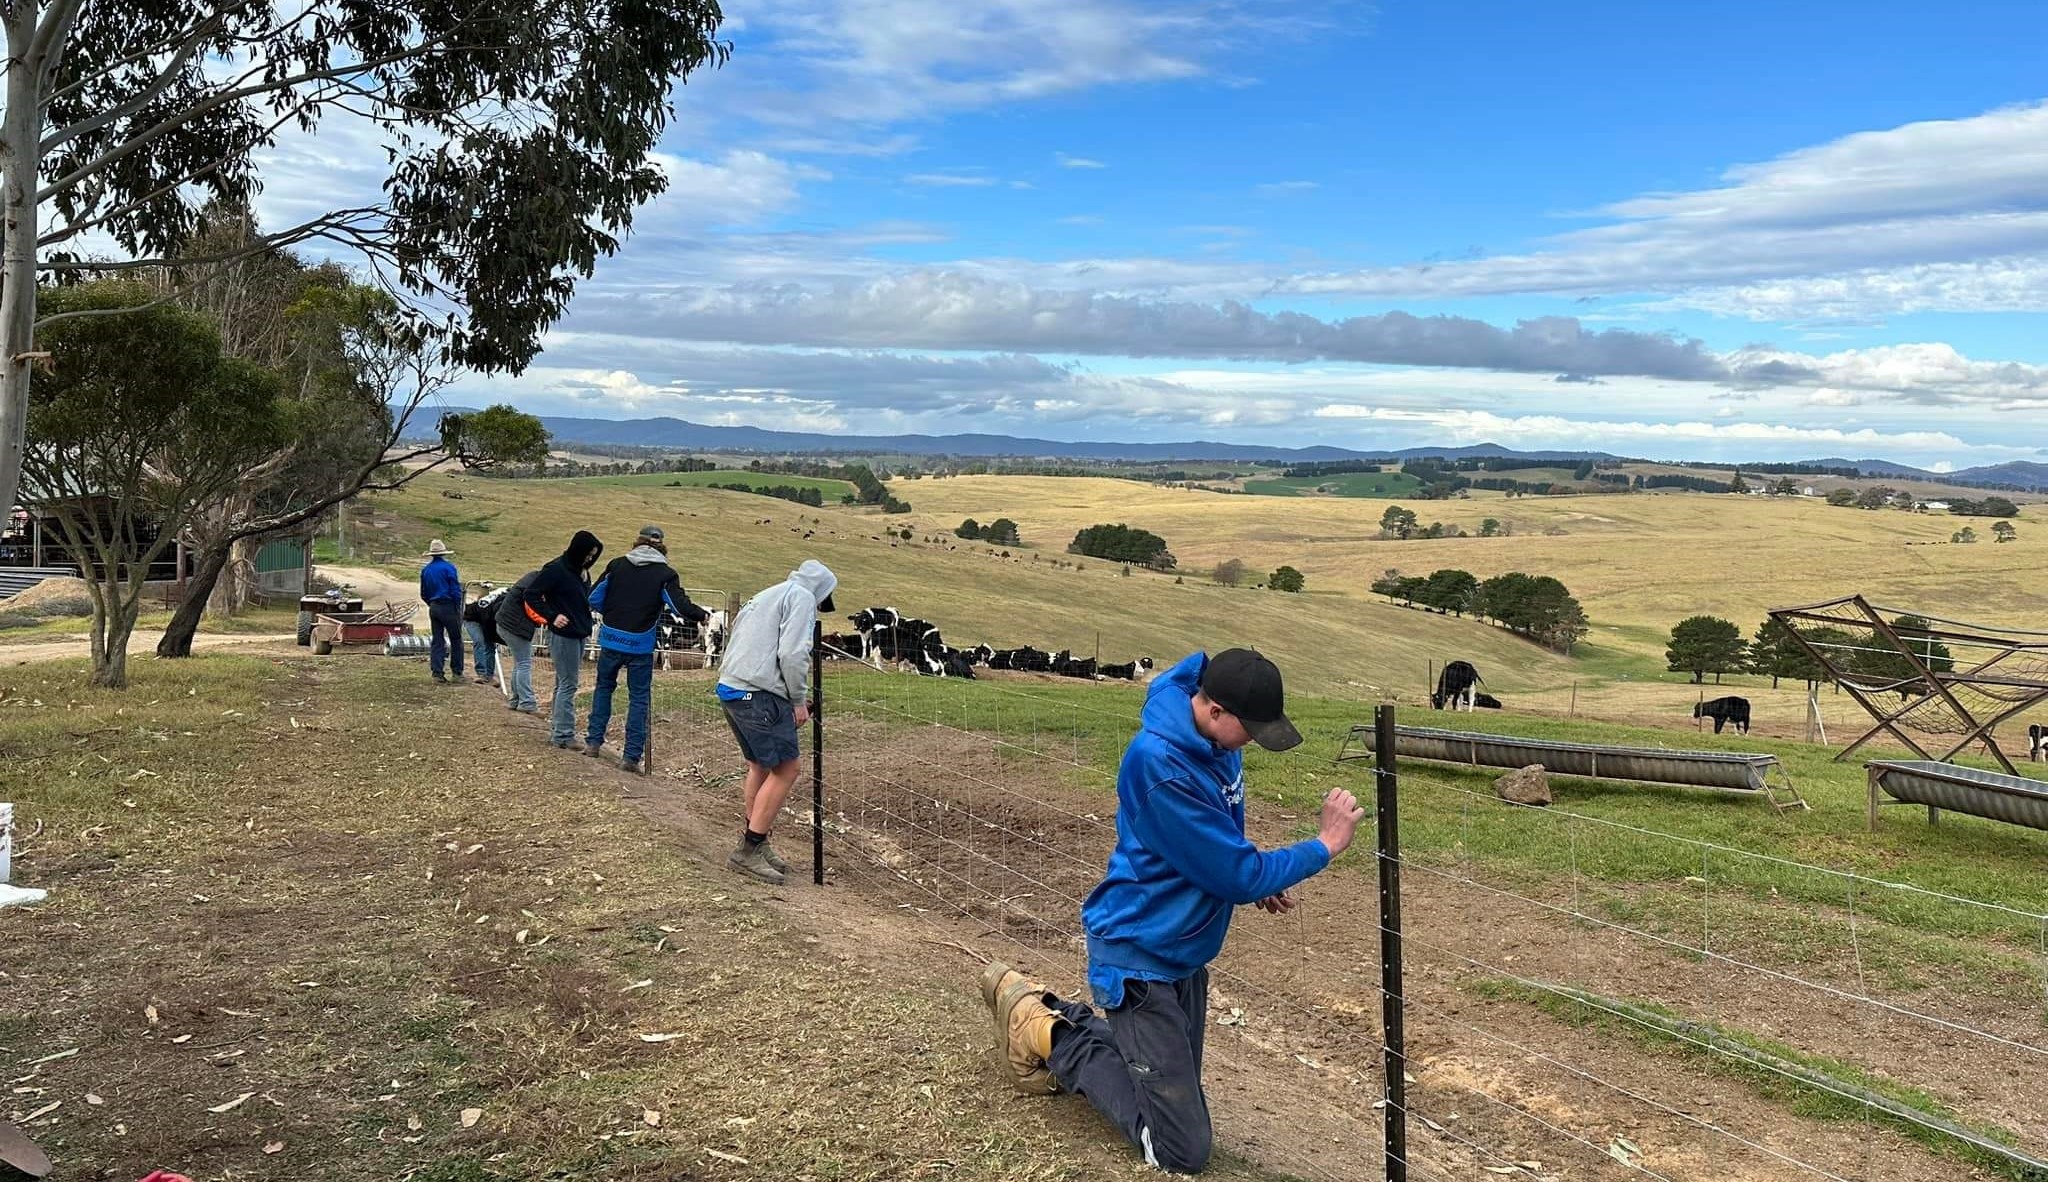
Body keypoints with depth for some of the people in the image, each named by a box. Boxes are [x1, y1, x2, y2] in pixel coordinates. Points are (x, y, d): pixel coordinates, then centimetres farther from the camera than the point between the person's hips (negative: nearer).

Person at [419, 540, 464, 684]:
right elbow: (456, 590, -12)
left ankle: (437, 672, 4)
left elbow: (423, 594, 14)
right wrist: (458, 608, -2)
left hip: (433, 608, 6)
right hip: (448, 607, -6)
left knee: (437, 641, 8)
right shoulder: (448, 567, -10)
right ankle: (457, 673, 6)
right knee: (456, 640, 4)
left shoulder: (425, 570, 8)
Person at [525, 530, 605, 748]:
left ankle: (557, 730, 22)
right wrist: (552, 616, -18)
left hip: (579, 634, 8)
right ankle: (563, 735, -1)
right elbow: (531, 595, -12)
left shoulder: (581, 571, 10)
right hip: (563, 634, -8)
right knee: (567, 685, -6)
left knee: (564, 684, 14)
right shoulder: (556, 570, -14)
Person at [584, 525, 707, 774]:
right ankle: (632, 755, 4)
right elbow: (681, 606, -9)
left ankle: (594, 742, 23)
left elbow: (594, 599, 4)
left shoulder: (617, 565, 2)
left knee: (604, 687, 22)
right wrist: (703, 615, 9)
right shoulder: (665, 574, -6)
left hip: (611, 639, 2)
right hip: (641, 644, -2)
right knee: (639, 698, 6)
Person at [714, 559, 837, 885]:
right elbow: (792, 653, -14)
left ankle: (754, 845, 24)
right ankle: (749, 850, -4)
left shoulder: (768, 596, 26)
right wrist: (799, 700, -3)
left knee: (760, 765, 19)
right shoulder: (802, 597, -1)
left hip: (730, 687, 10)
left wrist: (794, 697, 23)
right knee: (785, 769, -5)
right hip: (759, 693, -10)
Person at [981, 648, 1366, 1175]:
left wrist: (1253, 878, 2)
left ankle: (1057, 1018, 26)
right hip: (1139, 958, -9)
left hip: (1185, 951, 9)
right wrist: (1325, 845, -16)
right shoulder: (1161, 763, -31)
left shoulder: (1214, 737, -3)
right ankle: (1047, 1032, 7)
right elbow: (1238, 875, -24)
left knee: (1181, 1093, 22)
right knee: (1182, 1152, -3)